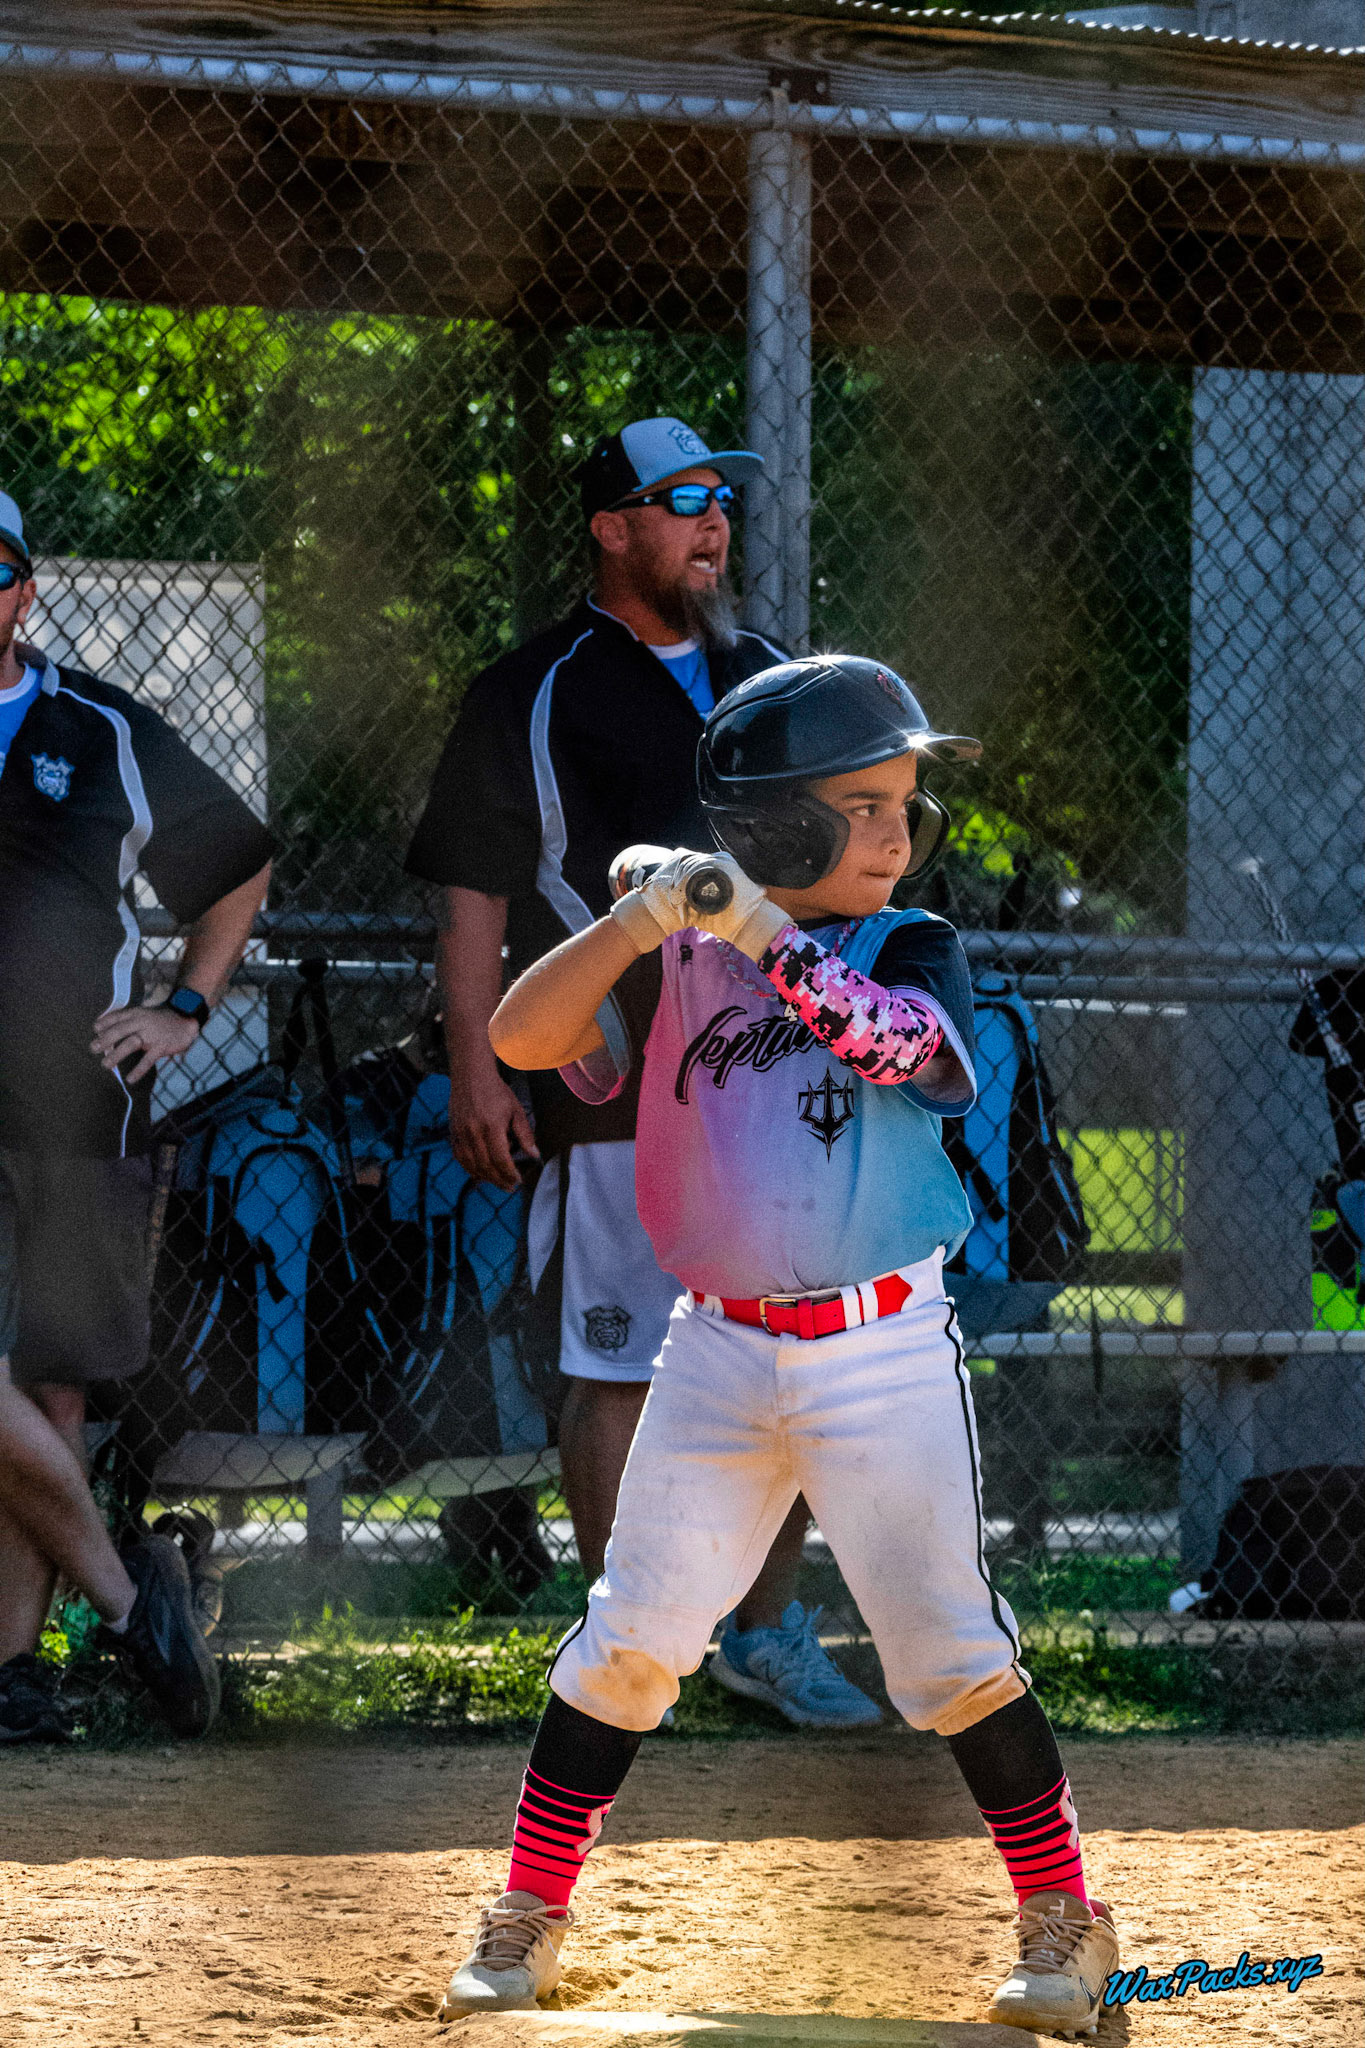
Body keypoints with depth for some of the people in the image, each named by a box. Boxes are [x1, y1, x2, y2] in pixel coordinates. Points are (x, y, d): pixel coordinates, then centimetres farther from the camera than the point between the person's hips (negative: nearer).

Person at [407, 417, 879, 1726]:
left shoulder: (766, 682, 17)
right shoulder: (537, 695, 0)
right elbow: (474, 895, -2)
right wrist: (475, 1069, -10)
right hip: (617, 1091, -5)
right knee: (622, 1371, -4)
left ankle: (767, 1631, 16)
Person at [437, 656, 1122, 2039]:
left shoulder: (911, 951, -2)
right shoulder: (676, 963, 2)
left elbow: (903, 1041, -24)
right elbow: (520, 1038, -8)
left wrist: (762, 934, -30)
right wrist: (644, 918, -20)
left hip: (884, 1354, -2)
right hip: (719, 1352, 2)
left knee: (948, 1645, -4)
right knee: (629, 1640, 3)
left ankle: (1063, 1922, 8)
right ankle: (526, 1923, 13)